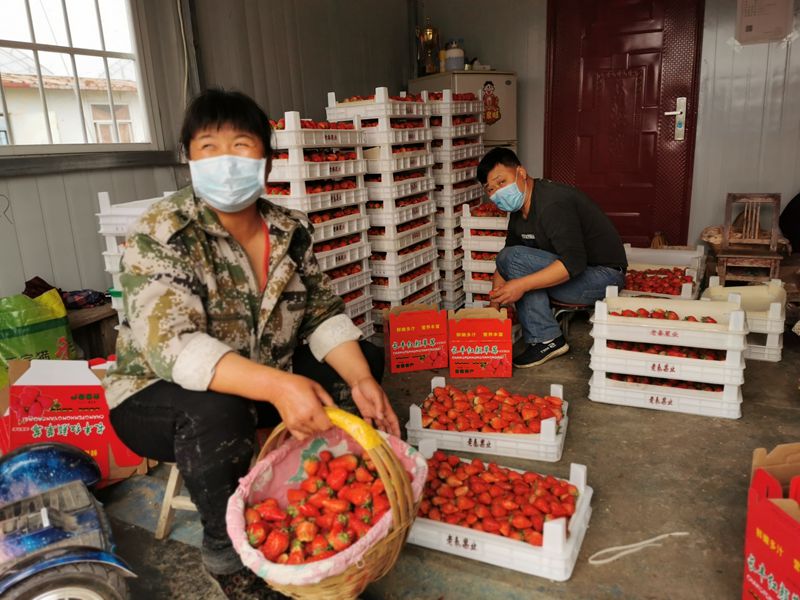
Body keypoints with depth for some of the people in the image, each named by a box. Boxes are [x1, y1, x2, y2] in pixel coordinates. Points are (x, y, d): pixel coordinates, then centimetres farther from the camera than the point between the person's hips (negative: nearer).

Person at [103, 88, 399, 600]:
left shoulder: (291, 231, -5)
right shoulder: (160, 236, -23)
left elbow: (324, 314, -4)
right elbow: (172, 345, -34)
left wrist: (360, 381, -21)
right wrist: (278, 386, -47)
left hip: (266, 384, 6)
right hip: (159, 397, -6)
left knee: (365, 359, 2)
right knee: (216, 410, -38)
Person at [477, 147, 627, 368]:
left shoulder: (553, 203, -24)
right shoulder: (519, 211, 7)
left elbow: (574, 262, -33)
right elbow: (503, 267, 13)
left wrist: (522, 285, -32)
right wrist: (492, 310, 6)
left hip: (603, 275, -10)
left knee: (514, 258, -24)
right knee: (506, 259, 11)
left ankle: (546, 340, -17)